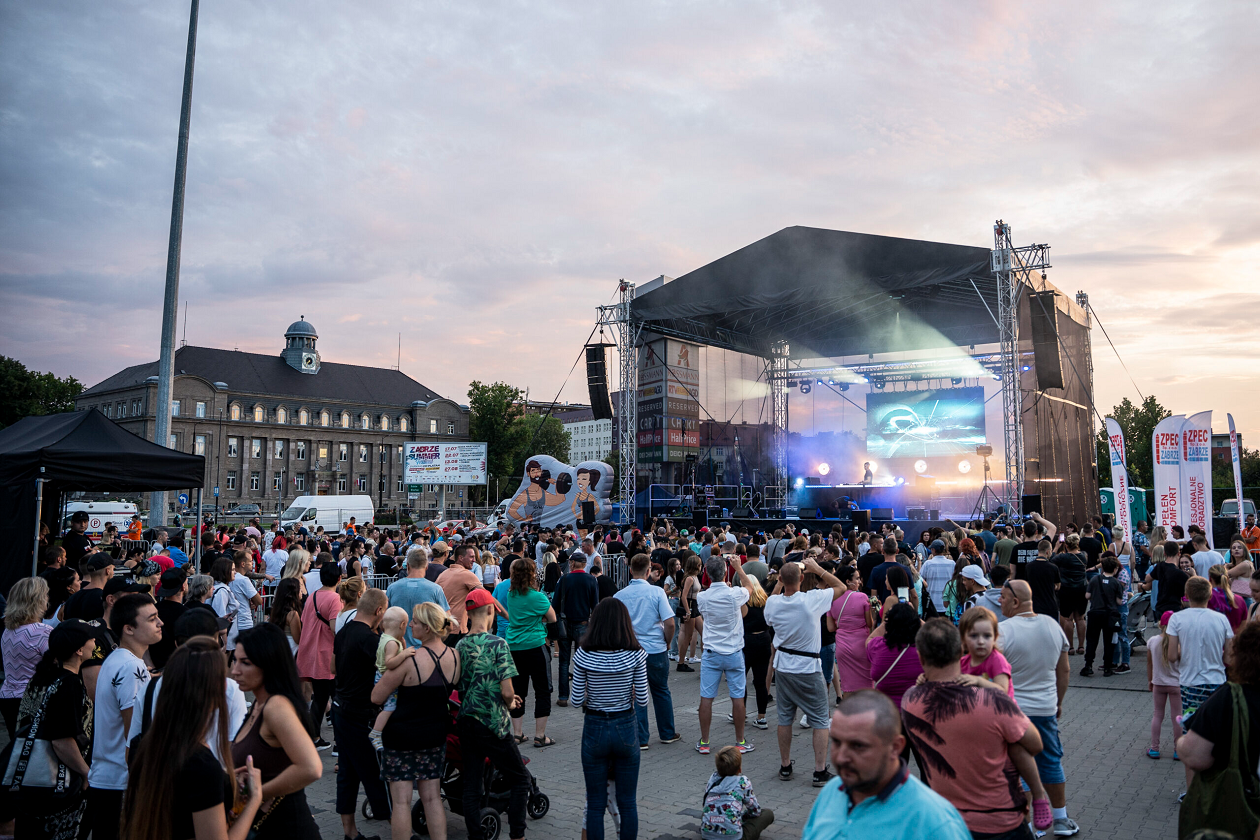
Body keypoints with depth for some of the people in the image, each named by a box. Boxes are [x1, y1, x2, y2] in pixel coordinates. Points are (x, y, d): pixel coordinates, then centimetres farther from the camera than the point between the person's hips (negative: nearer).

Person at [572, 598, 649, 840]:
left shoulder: (584, 656, -13)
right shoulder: (635, 655, -12)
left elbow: (576, 700, -8)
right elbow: (642, 700, -9)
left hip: (594, 729, 0)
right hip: (626, 729, 0)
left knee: (596, 804, 13)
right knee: (628, 802, 15)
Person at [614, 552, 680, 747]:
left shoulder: (619, 596, -4)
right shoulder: (657, 592, -10)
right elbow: (669, 623, -13)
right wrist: (667, 642, 4)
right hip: (656, 650, -1)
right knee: (661, 691, 16)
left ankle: (640, 739, 11)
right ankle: (667, 734, 27)